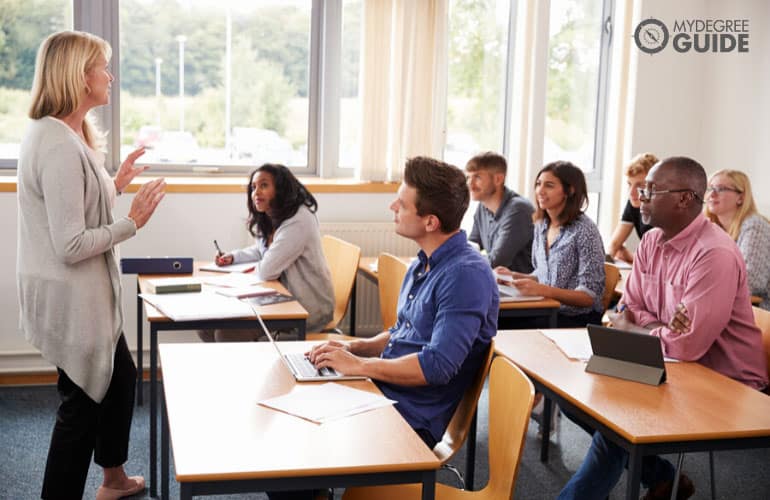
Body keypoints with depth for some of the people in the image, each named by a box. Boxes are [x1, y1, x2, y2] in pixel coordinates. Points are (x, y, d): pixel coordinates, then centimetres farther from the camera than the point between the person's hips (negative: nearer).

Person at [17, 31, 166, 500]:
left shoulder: (66, 136, 8)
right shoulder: (59, 147, -25)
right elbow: (71, 245, -27)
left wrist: (116, 185, 10)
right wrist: (132, 222, -18)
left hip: (86, 294, 11)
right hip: (71, 299, -11)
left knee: (122, 376, 25)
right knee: (81, 404, 4)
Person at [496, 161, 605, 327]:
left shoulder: (584, 231, -13)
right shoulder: (541, 225, 9)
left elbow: (590, 296, -15)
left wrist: (542, 290, -25)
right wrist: (515, 276, 3)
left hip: (578, 320, -6)